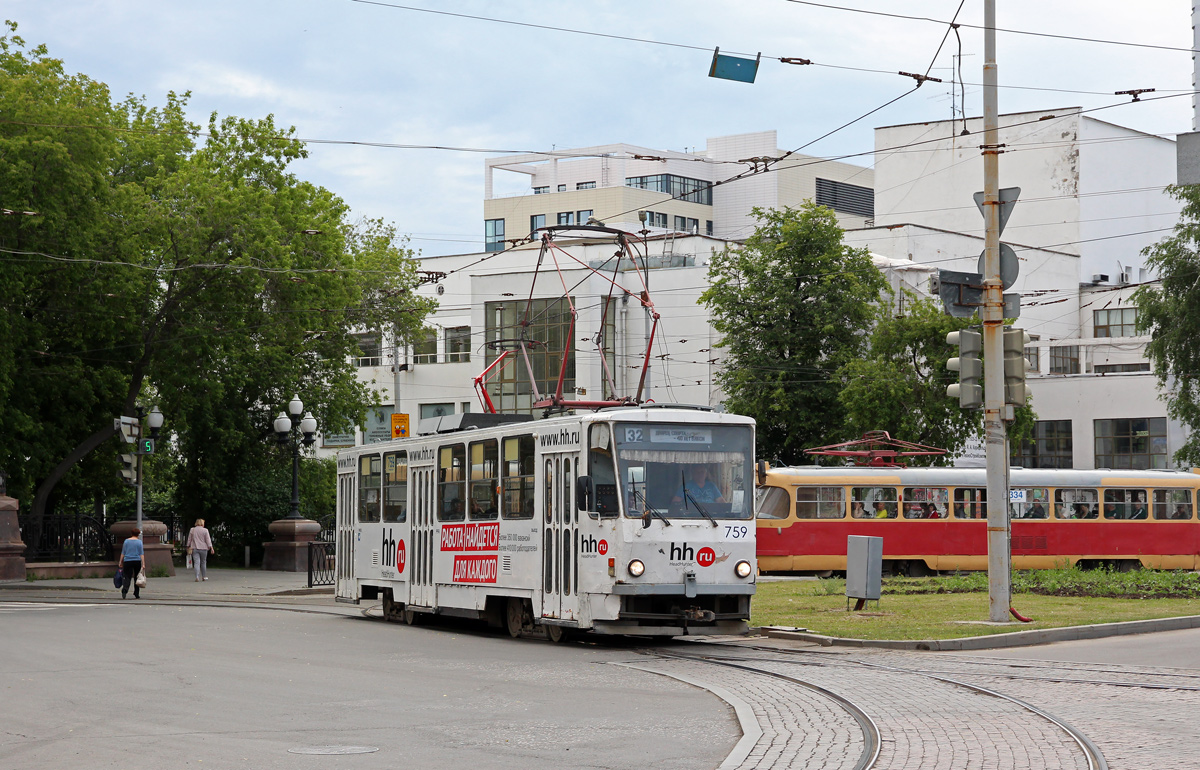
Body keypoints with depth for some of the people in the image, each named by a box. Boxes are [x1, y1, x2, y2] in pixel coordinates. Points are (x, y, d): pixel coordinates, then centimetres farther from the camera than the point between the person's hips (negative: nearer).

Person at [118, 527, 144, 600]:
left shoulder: (126, 541, 5)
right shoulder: (139, 542, 0)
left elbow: (123, 552, 6)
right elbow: (141, 553, -4)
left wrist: (120, 561, 12)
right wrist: (143, 564, -6)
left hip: (127, 561, 1)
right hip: (137, 561, -1)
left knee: (127, 577, -5)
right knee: (137, 577, 11)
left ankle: (125, 589, -31)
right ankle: (136, 594, 15)